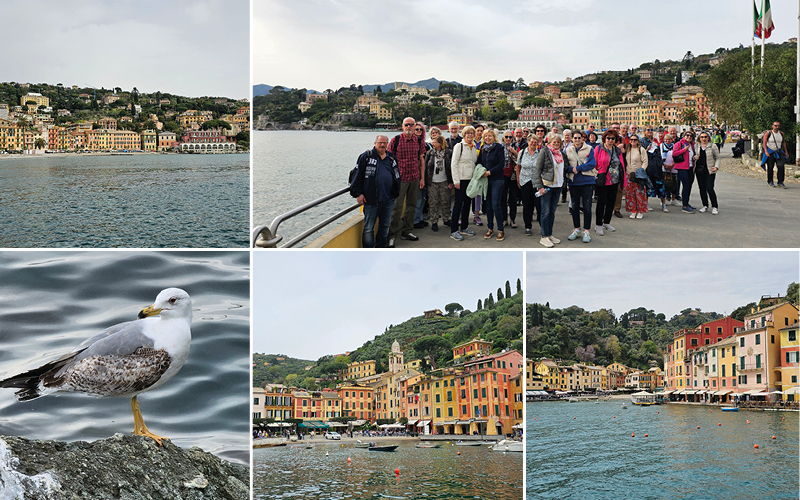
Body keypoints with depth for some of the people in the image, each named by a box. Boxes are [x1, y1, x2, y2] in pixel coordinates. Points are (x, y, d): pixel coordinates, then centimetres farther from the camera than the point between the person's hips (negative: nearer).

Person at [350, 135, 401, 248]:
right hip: (371, 200, -4)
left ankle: (380, 247, 28)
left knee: (385, 226, 14)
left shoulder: (392, 158, 12)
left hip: (388, 200, 5)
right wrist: (358, 193, -7)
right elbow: (357, 176, -2)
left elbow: (397, 177, 21)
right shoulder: (366, 157, -1)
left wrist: (395, 193, 14)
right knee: (368, 228, -3)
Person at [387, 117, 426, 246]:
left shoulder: (419, 142, 6)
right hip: (400, 178, -4)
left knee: (411, 205, 12)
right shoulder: (395, 140, -5)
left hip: (415, 178, 4)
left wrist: (422, 178, 8)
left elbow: (421, 160, 11)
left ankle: (406, 231, 25)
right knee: (397, 206, -7)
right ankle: (392, 235, -1)